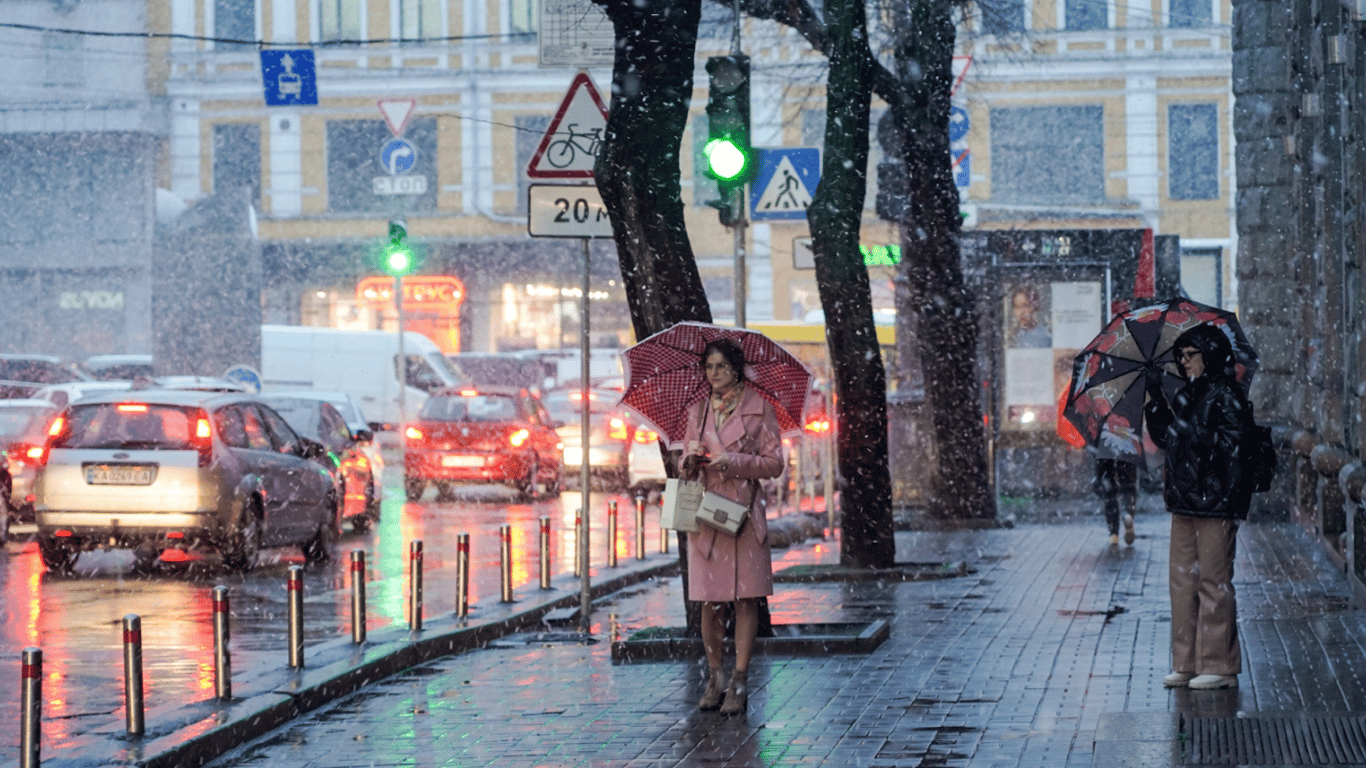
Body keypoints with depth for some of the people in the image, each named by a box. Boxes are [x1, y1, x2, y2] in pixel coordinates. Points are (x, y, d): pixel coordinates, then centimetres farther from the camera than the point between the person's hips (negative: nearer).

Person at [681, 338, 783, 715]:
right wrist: (691, 460, -6)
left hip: (744, 513, -3)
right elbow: (685, 466, 17)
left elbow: (774, 463, -1)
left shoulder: (758, 408, 2)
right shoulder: (698, 412, 13)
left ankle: (739, 683, 1)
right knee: (709, 601, 2)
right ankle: (714, 678, 14)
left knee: (745, 598, -3)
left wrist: (733, 461, -13)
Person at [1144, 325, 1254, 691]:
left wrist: (1187, 421, -20)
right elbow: (1164, 437, 20)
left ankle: (1219, 665, 1)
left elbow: (1226, 444, -17)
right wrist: (1156, 400, 10)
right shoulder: (1189, 395, 17)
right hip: (1184, 501, 9)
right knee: (1182, 579, 9)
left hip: (1215, 502, -9)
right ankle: (1186, 663, 15)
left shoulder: (1228, 396, -8)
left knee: (1213, 581, -5)